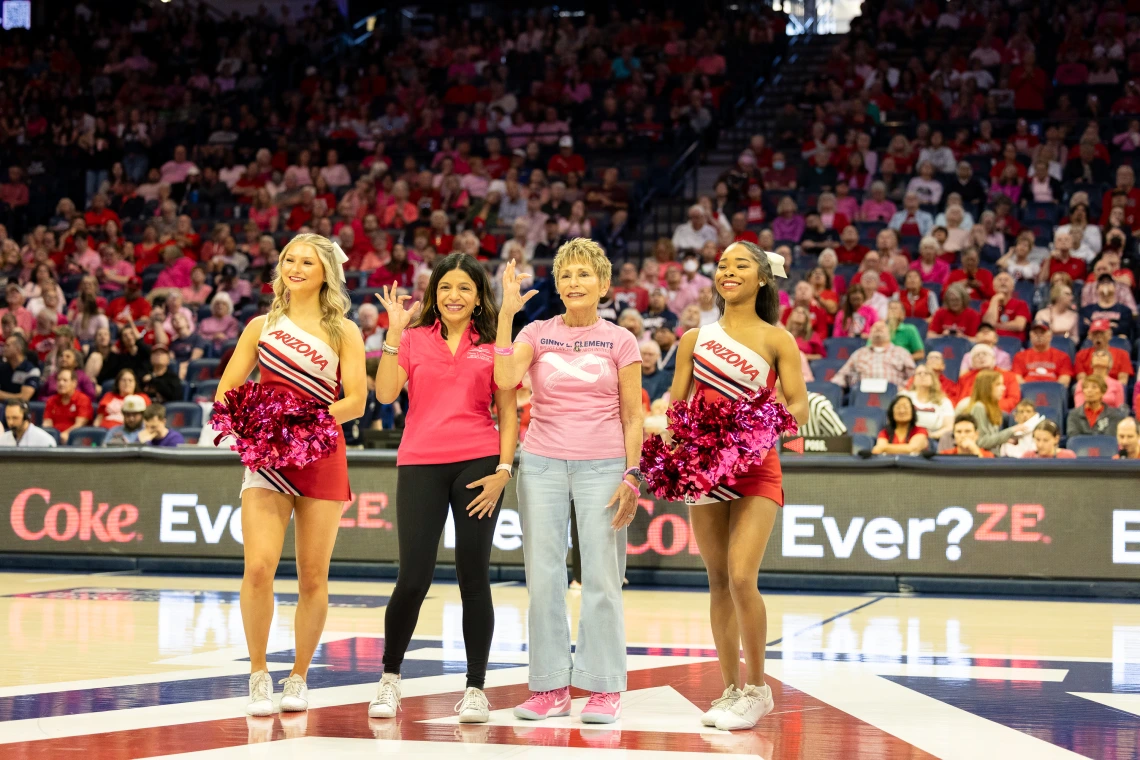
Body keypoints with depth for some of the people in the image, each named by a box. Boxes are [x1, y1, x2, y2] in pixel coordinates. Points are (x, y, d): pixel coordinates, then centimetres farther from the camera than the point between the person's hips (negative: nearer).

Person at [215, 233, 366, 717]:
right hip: (267, 458, 0)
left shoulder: (344, 332, 7)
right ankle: (258, 676, -1)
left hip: (322, 456, 0)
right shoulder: (261, 327, 12)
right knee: (258, 568, -15)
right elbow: (226, 393, 10)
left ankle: (298, 677, 17)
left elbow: (356, 401, -2)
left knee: (313, 578, 2)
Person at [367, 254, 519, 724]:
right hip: (420, 464, 0)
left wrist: (503, 469, -3)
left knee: (473, 576, 1)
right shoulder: (414, 339, 7)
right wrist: (394, 331, -10)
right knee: (414, 578, -4)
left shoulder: (493, 345, 7)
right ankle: (389, 679, 16)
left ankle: (475, 689, 9)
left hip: (477, 465, 0)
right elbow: (385, 393, -6)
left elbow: (507, 411, 7)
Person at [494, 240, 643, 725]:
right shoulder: (538, 333, 6)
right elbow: (505, 379, -12)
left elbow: (632, 417, 5)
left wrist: (631, 476, -5)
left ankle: (604, 689, 6)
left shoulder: (620, 341, 4)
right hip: (542, 463, 2)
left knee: (601, 578, -2)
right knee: (543, 578, 2)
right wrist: (507, 312, -12)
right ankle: (550, 687, 10)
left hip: (602, 466, -2)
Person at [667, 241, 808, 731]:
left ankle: (757, 687, 0)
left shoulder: (776, 339, 1)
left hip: (757, 470, -3)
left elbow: (799, 406, -3)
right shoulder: (695, 338, 9)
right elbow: (677, 405, 11)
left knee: (742, 578, -15)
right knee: (718, 582, 5)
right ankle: (730, 689, 15)